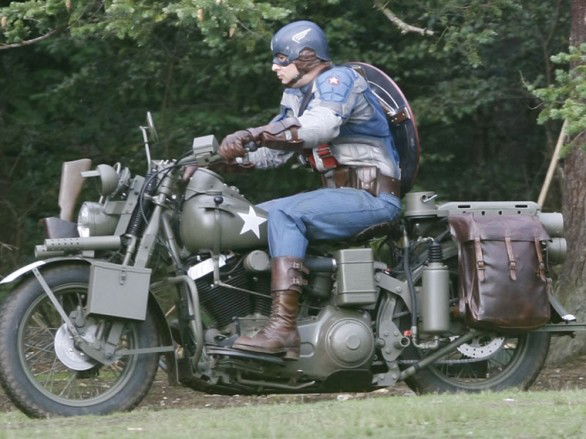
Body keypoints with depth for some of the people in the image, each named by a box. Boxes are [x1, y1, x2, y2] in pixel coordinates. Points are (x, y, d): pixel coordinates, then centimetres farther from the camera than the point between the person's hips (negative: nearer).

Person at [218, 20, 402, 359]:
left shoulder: (337, 79, -10)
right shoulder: (297, 98, 19)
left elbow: (322, 125, -31)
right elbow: (272, 152, 16)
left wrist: (252, 134, -36)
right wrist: (227, 157, 0)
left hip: (373, 196, -10)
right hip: (341, 193, 10)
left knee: (285, 214, -28)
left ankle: (284, 326, -36)